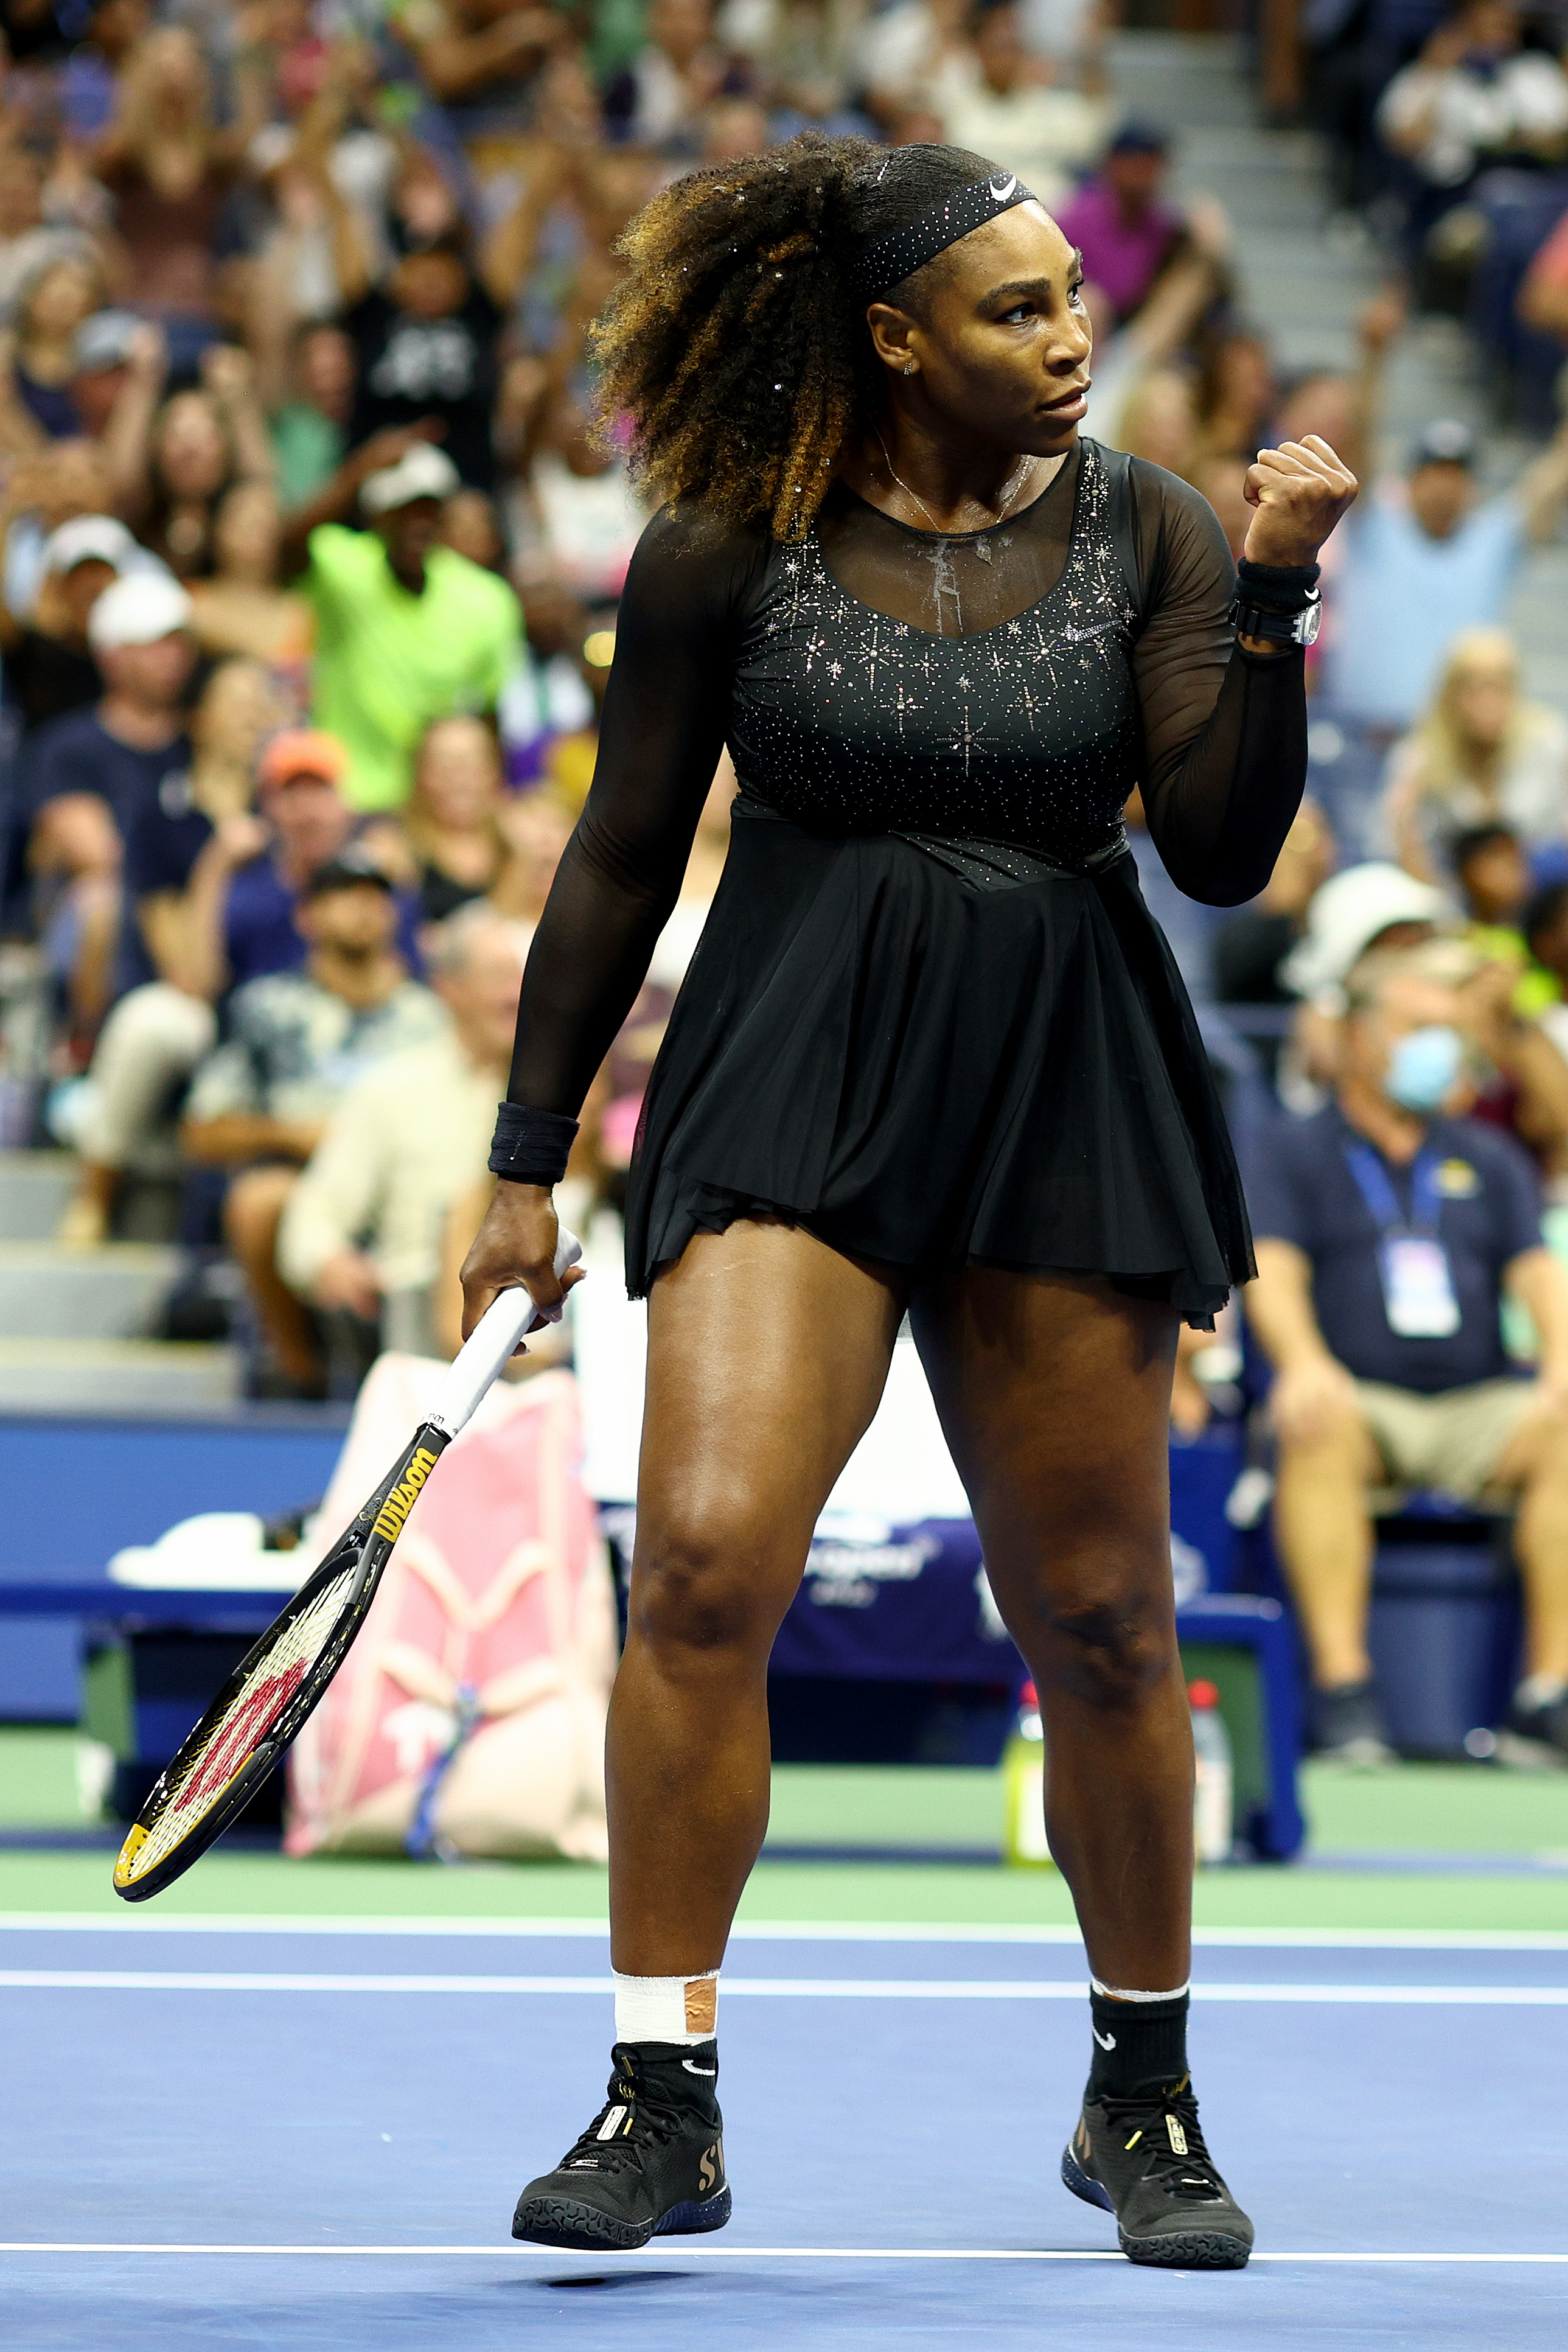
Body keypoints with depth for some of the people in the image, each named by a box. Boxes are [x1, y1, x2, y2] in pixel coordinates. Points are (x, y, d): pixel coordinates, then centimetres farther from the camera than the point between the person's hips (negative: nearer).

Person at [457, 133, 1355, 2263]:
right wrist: (527, 1158, 6)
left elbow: (1228, 852, -4)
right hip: (792, 1081, -2)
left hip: (1064, 1102, 2)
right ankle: (663, 2107, -9)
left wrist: (1275, 594, -16)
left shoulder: (1140, 532, 2)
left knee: (1098, 1620, 6)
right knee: (707, 1555, -19)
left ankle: (1145, 2100, 25)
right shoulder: (728, 548, -2)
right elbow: (624, 858, 5)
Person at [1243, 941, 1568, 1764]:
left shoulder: (1488, 1160, 21)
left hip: (1477, 1407, 3)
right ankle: (1341, 1684, -42)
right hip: (1358, 1398, -3)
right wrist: (1303, 1361, -27)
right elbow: (1272, 1272, -5)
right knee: (1319, 1434, -37)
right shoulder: (1294, 1155, 11)